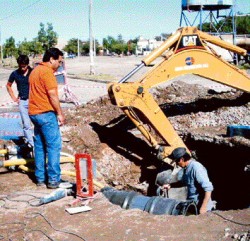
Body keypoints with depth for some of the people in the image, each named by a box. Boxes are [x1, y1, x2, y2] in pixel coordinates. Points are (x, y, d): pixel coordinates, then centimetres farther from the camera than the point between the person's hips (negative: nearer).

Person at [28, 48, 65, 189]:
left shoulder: (35, 71, 17)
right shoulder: (47, 72, -13)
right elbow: (52, 95, -18)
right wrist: (60, 113, -12)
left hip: (34, 113, 10)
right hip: (46, 114, -10)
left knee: (40, 146, 12)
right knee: (54, 146, -5)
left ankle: (40, 178, 17)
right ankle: (53, 180, -3)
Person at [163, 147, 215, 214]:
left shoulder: (196, 168, -23)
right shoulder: (186, 168, 6)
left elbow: (208, 188, -25)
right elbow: (183, 182, 25)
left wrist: (203, 208, -26)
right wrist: (170, 185, 11)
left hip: (200, 207, -9)